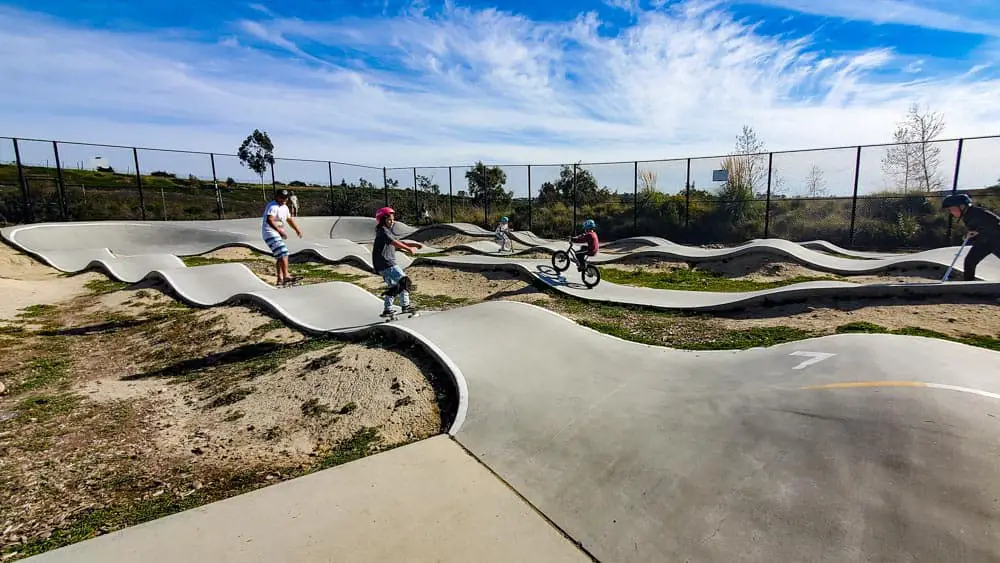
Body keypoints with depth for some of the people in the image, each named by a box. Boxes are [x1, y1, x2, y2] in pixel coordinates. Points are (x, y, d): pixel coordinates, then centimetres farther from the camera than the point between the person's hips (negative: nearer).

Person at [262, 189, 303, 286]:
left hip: (277, 234, 10)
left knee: (279, 257, 13)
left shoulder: (285, 207, 15)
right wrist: (279, 230, -40)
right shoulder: (273, 206, -15)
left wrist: (297, 230, 32)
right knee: (283, 254, -22)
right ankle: (286, 276, -28)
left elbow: (289, 219, 31)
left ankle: (280, 279, 20)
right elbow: (269, 220, -30)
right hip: (270, 233, -10)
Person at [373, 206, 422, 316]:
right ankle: (405, 305, -14)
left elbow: (398, 243, 24)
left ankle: (387, 310, 26)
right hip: (385, 264, -11)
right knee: (404, 281, -16)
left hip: (386, 265, 11)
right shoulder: (383, 231, -9)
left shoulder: (387, 231, 22)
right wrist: (408, 248, -25)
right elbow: (394, 242, -23)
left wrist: (414, 244, 16)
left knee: (393, 286, 20)